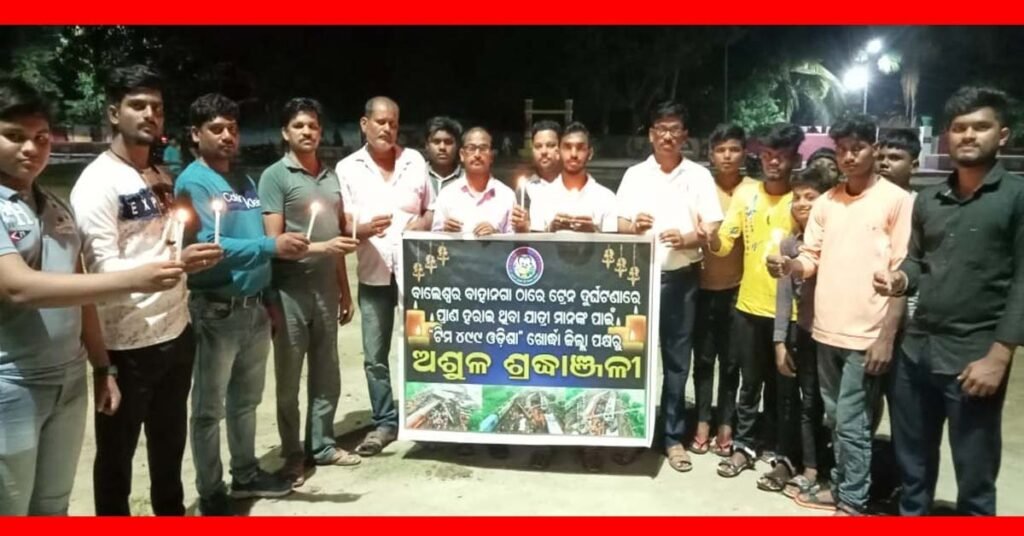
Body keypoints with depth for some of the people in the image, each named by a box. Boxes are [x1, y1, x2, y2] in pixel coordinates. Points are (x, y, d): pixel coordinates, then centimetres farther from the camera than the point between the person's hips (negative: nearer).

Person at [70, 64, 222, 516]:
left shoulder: (162, 177, 11)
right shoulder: (97, 182, -13)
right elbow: (104, 269, -20)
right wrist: (175, 262, -34)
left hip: (176, 331, 7)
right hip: (127, 342, -7)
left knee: (170, 442, 22)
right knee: (117, 452, 11)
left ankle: (171, 513, 40)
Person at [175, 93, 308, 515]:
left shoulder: (245, 181, 12)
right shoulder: (193, 182, -11)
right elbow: (209, 245, -22)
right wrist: (272, 246, -31)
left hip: (255, 307, 8)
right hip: (216, 310, -7)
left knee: (246, 399, 19)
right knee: (210, 407, 4)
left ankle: (246, 474, 33)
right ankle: (210, 493, 16)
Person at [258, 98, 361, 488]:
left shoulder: (331, 177, 13)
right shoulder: (275, 176, -6)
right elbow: (274, 243, -11)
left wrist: (344, 291, 14)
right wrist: (322, 247, -21)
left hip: (326, 290, 6)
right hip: (291, 292, -6)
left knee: (327, 375, 13)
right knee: (289, 379, 5)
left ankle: (322, 444, 27)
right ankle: (293, 454, 18)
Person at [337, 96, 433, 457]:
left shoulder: (415, 161, 7)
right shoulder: (347, 168, 1)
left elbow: (432, 210, 12)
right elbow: (344, 226, -2)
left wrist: (423, 224, -10)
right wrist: (366, 229, -24)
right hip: (373, 275, -1)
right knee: (374, 356, 4)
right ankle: (385, 422, 18)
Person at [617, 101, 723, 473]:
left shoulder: (699, 175, 4)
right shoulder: (634, 175, 7)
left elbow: (713, 229, 0)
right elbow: (619, 227, 6)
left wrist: (687, 238, -20)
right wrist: (634, 226, -17)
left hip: (681, 278, -1)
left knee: (677, 359, 6)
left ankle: (673, 436, 18)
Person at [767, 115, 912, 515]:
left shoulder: (897, 200, -6)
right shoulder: (826, 202, 10)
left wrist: (887, 336, -12)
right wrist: (788, 266, -14)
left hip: (867, 334, -5)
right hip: (826, 329, 6)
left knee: (851, 422, -1)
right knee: (836, 418, 16)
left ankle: (853, 502, 13)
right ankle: (840, 486, 30)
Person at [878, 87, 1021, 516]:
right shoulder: (928, 200, 12)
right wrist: (900, 280, -5)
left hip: (975, 356, -5)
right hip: (916, 348, 5)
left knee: (975, 476, 8)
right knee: (911, 462, 18)